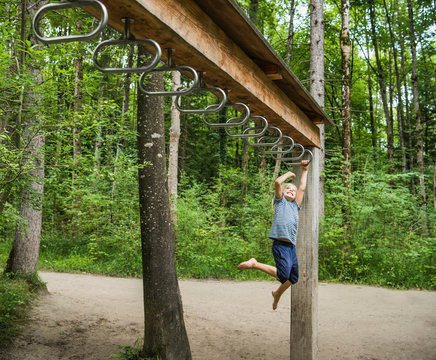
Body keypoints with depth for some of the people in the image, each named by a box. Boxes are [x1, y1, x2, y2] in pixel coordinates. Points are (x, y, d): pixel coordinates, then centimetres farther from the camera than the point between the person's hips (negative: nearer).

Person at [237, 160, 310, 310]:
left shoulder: (295, 206, 23)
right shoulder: (280, 201, 9)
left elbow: (302, 188, 22)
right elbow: (277, 182, -3)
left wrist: (304, 170, 28)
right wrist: (289, 174, 13)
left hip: (291, 246, 7)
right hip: (281, 244, -7)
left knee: (294, 278, 8)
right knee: (283, 274, -18)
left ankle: (278, 293, 35)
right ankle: (254, 264, -1)